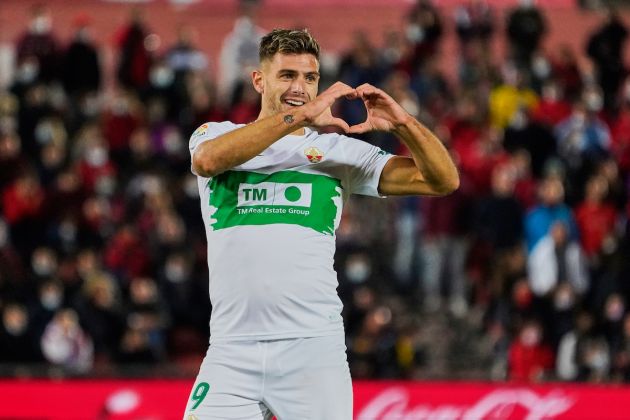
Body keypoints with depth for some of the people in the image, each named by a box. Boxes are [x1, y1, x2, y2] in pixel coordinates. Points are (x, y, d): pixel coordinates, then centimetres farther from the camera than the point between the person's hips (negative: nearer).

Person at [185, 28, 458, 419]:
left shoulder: (339, 151, 11)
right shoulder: (216, 134, 10)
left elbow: (443, 181, 7)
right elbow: (208, 160, -16)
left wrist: (403, 123, -11)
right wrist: (300, 116, -22)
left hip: (313, 349, 0)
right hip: (232, 352, 0)